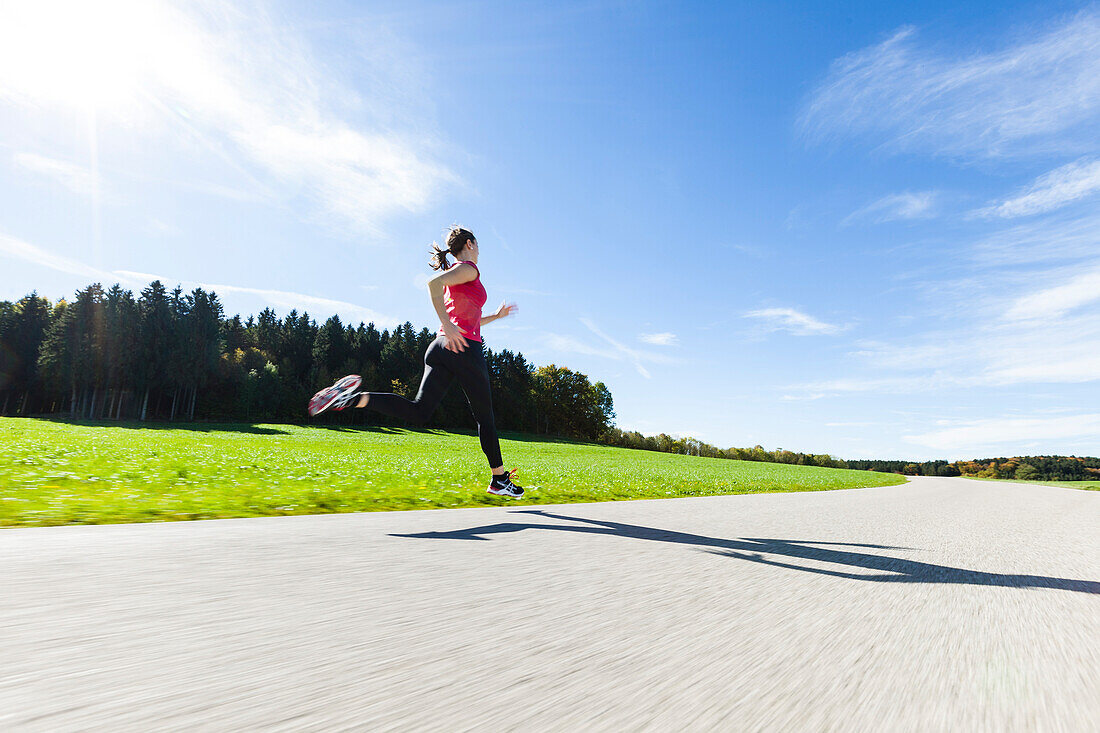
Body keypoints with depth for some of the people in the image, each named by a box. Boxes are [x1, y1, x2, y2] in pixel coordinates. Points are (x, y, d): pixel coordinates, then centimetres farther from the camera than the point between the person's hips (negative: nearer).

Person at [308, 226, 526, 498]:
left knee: (419, 411, -3)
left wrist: (496, 316, 34)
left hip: (440, 347, 8)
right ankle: (500, 479, 15)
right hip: (466, 349, -8)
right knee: (485, 417, 5)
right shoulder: (469, 269, -2)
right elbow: (433, 283, -21)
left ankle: (355, 397, -19)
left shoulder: (452, 277, 26)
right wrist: (448, 324, -24)